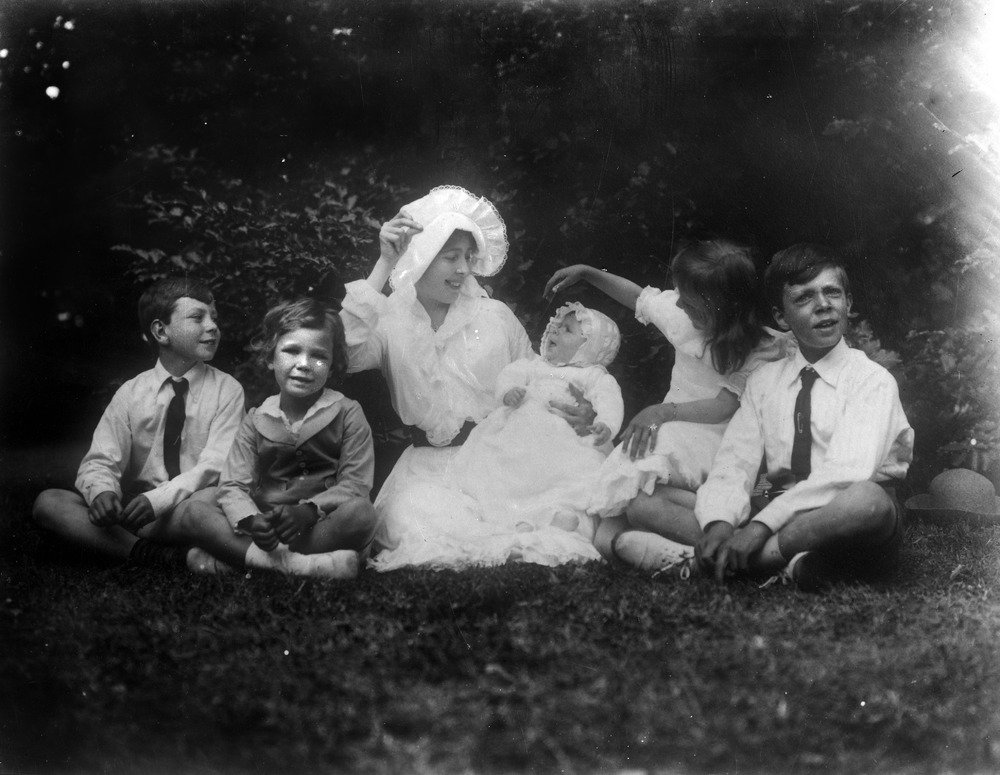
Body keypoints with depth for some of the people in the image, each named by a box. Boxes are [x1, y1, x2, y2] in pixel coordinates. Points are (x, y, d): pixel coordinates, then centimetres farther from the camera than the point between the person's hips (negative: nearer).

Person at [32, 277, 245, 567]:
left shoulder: (227, 390, 2)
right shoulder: (131, 393, 7)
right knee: (48, 502, -19)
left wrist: (158, 499, -23)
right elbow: (100, 462, 1)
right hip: (133, 508, 2)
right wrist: (103, 492, -23)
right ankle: (151, 554, -30)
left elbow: (216, 465, -9)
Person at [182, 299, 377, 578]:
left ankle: (231, 559, -29)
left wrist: (309, 510, -25)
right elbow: (232, 487, -1)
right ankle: (298, 564, -34)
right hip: (265, 530, 2)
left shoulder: (347, 414, 3)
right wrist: (251, 522, -24)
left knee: (361, 513, -34)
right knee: (194, 510, -18)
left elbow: (356, 486, -6)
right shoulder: (256, 420, 9)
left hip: (324, 527, -2)